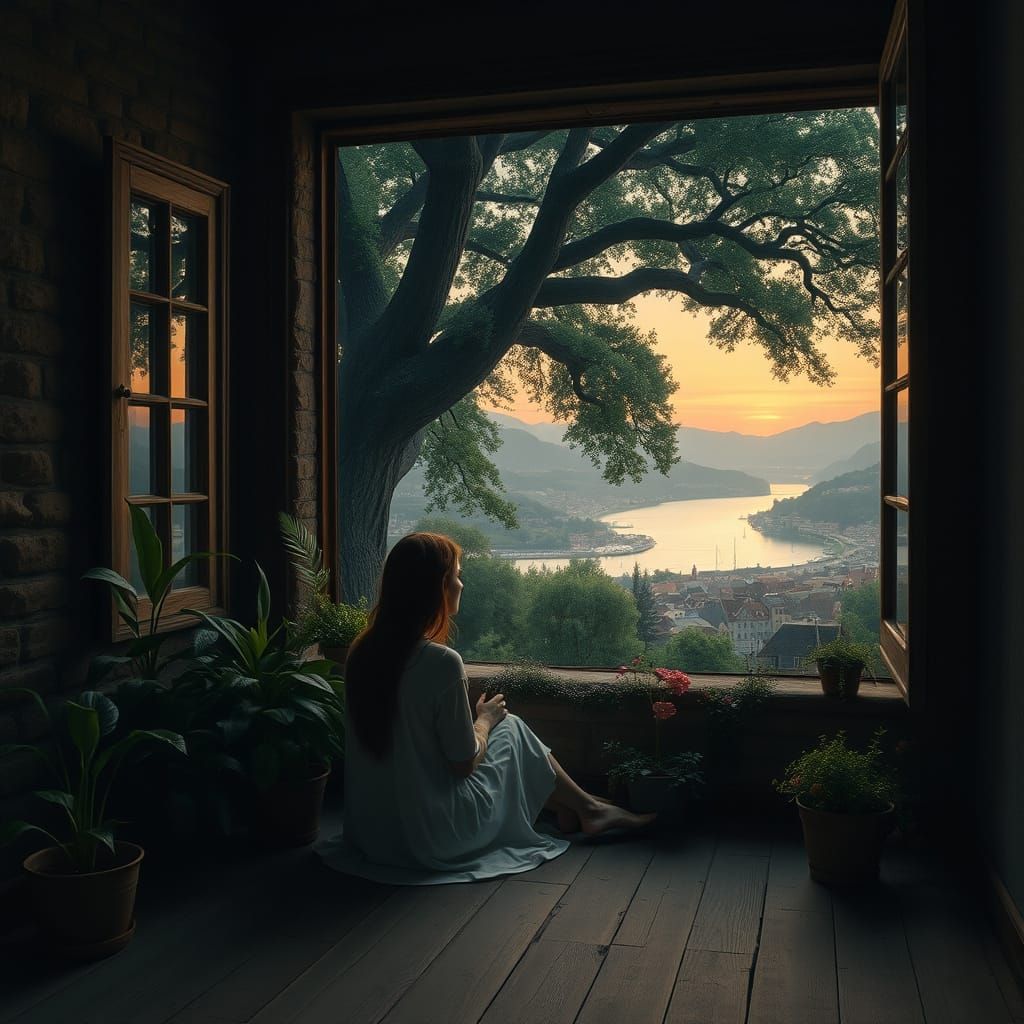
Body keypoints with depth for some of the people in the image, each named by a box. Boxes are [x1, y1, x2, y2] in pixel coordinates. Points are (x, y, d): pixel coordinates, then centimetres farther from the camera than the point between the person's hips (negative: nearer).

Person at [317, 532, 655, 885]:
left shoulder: (363, 651, -2)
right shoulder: (441, 662, -24)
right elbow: (464, 762, -14)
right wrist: (486, 719, 4)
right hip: (435, 838, -7)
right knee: (512, 727, 14)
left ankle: (569, 809, 37)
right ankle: (588, 808, 31)